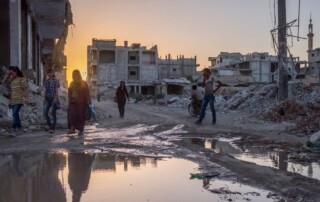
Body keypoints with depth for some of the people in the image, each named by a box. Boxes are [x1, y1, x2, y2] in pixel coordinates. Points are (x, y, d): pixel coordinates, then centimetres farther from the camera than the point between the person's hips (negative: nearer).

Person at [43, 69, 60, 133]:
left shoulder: (56, 81, -1)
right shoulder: (46, 81, 13)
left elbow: (57, 90, -7)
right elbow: (45, 90, 16)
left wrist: (55, 98, -18)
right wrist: (45, 98, 12)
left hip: (54, 99, -4)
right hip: (47, 99, 5)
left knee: (53, 113, -3)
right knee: (45, 112, -7)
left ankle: (53, 128, 3)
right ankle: (50, 126, 11)